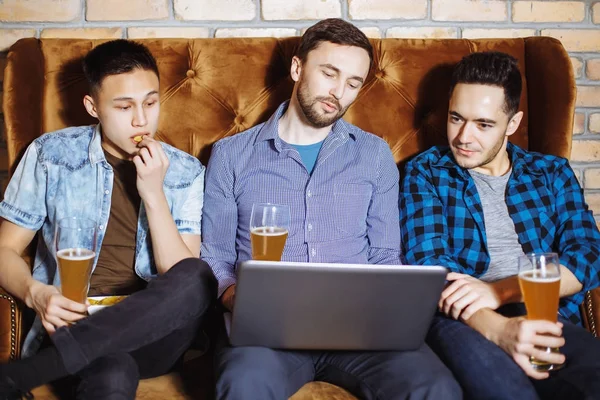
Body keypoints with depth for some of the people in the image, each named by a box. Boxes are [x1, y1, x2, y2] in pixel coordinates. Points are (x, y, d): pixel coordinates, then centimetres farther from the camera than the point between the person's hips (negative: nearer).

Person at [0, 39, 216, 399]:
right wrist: (35, 293, -15)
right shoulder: (50, 154, 5)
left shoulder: (185, 172, 6)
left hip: (152, 332, 4)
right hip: (70, 326, -4)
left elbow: (184, 280, -2)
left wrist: (154, 194, -13)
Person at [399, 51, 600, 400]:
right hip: (464, 321, -3)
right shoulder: (426, 172, 12)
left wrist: (498, 290, -13)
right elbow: (429, 264, -3)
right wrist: (498, 329, -23)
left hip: (545, 316, 4)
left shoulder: (552, 172, 19)